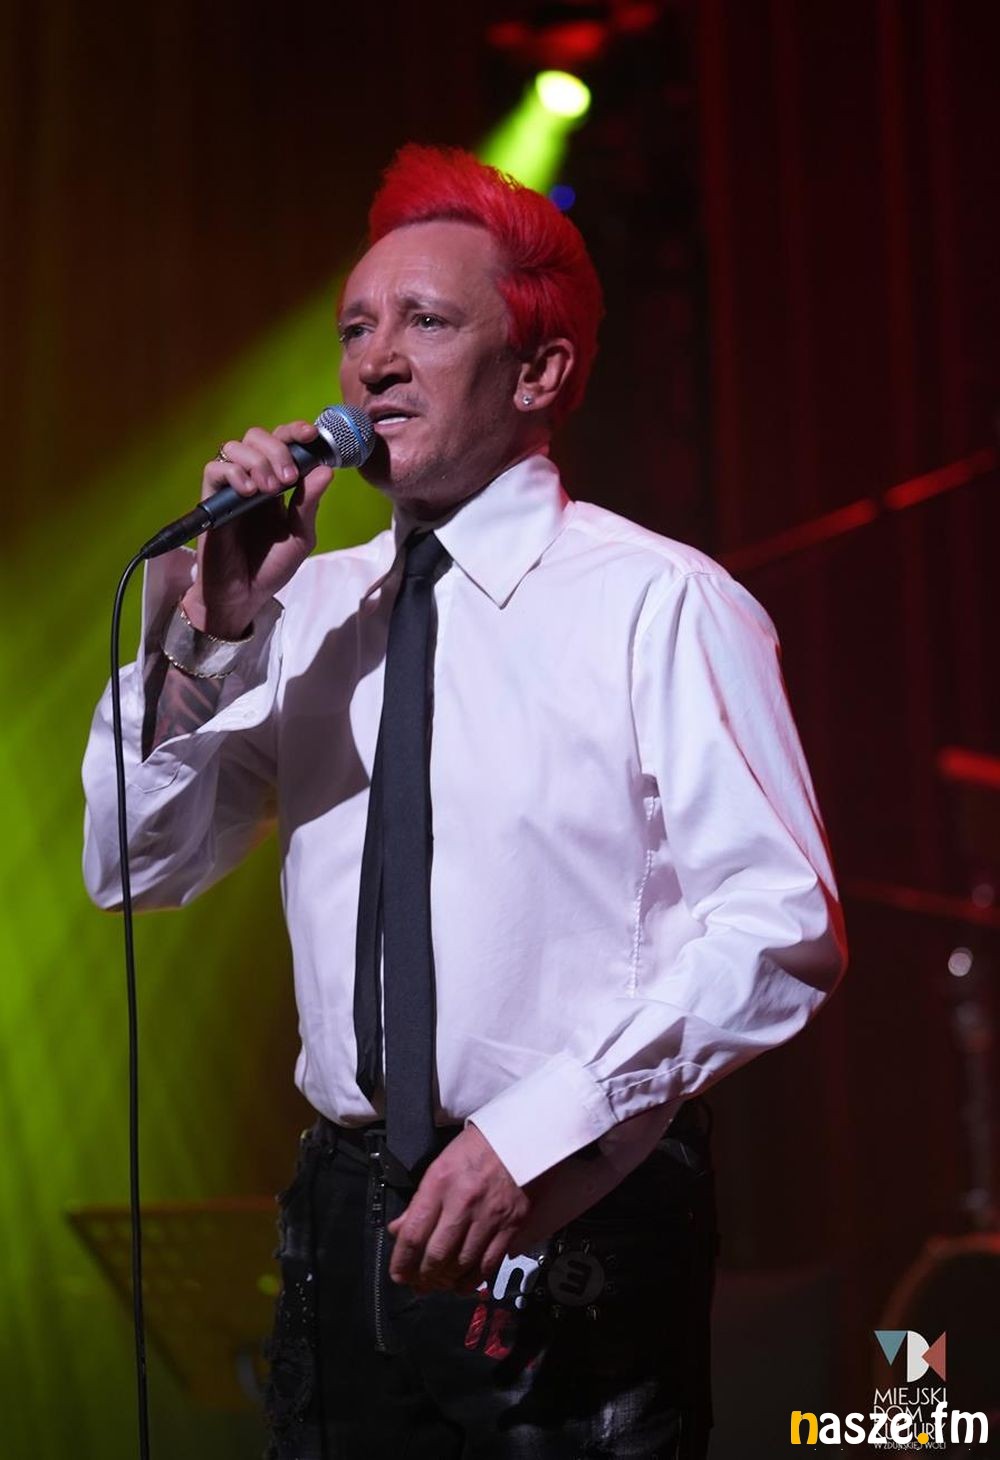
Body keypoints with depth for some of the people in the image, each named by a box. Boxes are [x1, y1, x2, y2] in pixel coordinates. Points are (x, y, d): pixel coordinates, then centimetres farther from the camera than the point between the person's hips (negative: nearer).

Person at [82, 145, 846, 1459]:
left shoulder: (658, 603, -6)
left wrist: (538, 1132, -21)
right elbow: (138, 868, 11)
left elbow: (784, 929, -13)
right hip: (349, 1219, 5)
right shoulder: (310, 612, 9)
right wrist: (202, 632, -5)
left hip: (574, 1227, -4)